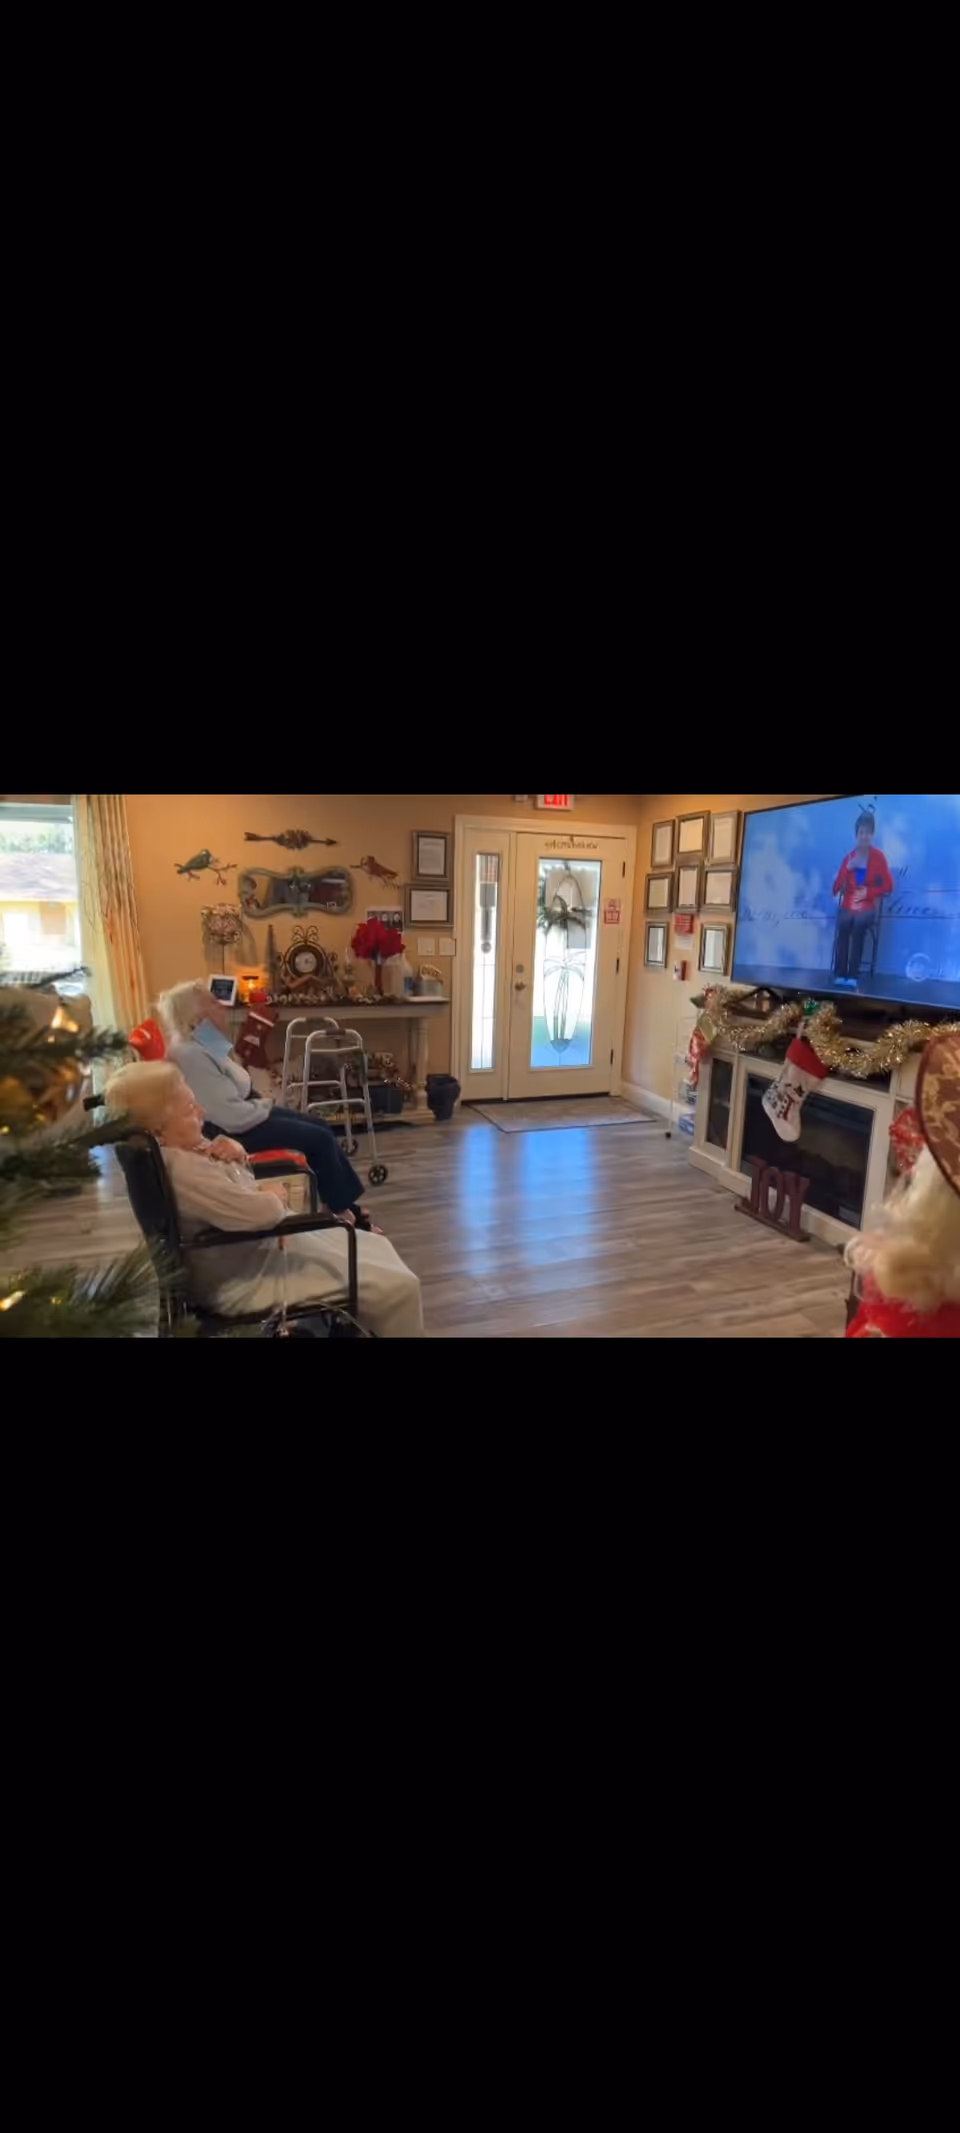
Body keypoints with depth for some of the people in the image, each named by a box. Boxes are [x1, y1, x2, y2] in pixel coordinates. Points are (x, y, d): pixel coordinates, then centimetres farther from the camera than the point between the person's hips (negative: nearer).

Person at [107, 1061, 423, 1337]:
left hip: (260, 1245, 11)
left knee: (376, 1247, 18)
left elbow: (236, 1186, 16)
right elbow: (261, 1212, -34)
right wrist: (273, 1194, -10)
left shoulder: (180, 1147, 2)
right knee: (397, 1287, -10)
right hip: (248, 1275, -11)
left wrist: (237, 1156, -8)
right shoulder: (180, 1167, -30)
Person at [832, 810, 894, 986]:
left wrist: (868, 892, -11)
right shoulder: (849, 857, 10)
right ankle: (841, 974, -33)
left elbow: (888, 887, 5)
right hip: (849, 905, 1)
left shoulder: (879, 856, 4)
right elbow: (836, 888, 5)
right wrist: (848, 868, -8)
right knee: (844, 923, -34)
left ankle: (853, 975, -36)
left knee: (859, 924, -36)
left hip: (868, 906, -1)